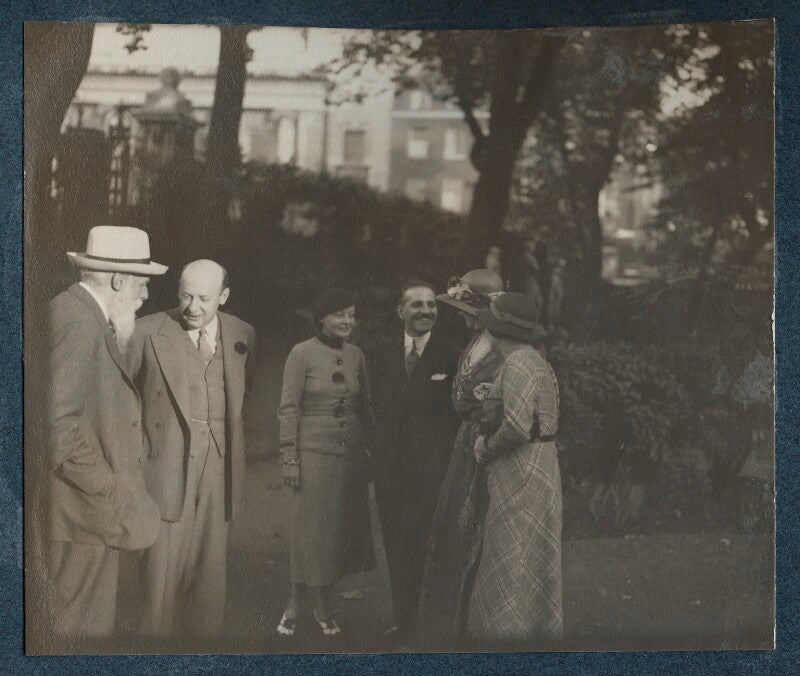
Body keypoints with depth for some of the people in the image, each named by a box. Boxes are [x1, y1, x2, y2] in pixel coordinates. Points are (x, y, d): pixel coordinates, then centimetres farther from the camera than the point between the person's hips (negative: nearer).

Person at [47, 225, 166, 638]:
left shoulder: (91, 320, 13)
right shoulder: (78, 321, -19)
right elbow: (58, 424, -25)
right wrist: (112, 492, -19)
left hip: (94, 507, 10)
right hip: (83, 511, -10)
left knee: (90, 622, 15)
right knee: (79, 626, -2)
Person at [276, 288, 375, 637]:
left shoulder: (356, 355, 8)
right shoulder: (302, 353, -6)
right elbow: (288, 408, -7)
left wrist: (370, 446, 10)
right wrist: (288, 458, -11)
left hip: (351, 451, 5)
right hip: (314, 451, -5)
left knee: (342, 527, 6)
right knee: (311, 527, 0)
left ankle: (323, 605, 17)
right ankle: (295, 604, 12)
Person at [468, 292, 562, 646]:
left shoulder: (517, 365, -17)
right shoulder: (534, 361, 14)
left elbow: (517, 427, -26)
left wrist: (486, 447, -10)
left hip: (521, 471, -10)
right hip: (536, 466, 10)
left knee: (514, 560, -4)